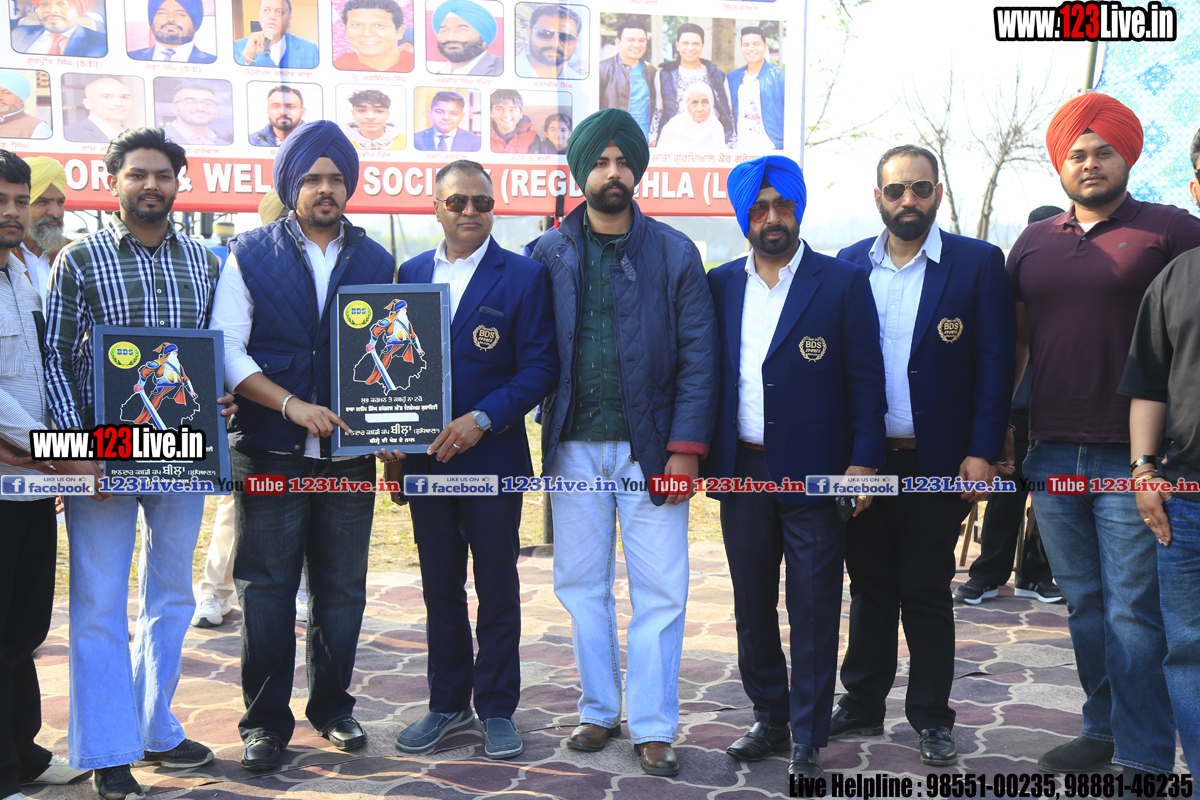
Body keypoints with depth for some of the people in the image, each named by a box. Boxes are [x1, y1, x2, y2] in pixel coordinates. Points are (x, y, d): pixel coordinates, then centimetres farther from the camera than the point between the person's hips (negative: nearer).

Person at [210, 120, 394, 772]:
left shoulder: (377, 262, 10)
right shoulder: (250, 255, 3)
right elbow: (227, 352, -4)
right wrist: (291, 404, -15)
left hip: (350, 452, 2)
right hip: (269, 451, -2)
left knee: (342, 589, 10)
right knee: (267, 588, 3)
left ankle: (332, 706, 27)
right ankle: (266, 721, 16)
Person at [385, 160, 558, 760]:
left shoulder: (524, 276, -2)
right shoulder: (410, 274, 10)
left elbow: (540, 366, -8)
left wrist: (480, 419, -17)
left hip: (492, 458, -3)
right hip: (424, 457, 4)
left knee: (497, 591, 7)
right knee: (440, 589, 13)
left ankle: (496, 709, 21)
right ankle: (447, 704, 28)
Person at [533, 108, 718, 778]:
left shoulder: (675, 253, 2)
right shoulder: (550, 253, 6)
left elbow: (698, 357, -2)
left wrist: (686, 447, -9)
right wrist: (543, 431, -8)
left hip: (650, 447, -1)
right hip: (575, 447, 2)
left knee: (660, 590, 0)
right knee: (581, 585, 10)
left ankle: (653, 727, 13)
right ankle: (599, 711, 25)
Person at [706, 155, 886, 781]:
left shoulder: (843, 283, -1)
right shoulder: (720, 285, 8)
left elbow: (865, 378, -3)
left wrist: (864, 461, -9)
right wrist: (696, 450, 4)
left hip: (813, 473, -3)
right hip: (742, 471, 4)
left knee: (813, 612, 4)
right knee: (752, 606, 14)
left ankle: (807, 741, 17)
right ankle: (769, 718, 30)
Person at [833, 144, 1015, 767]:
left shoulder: (978, 263, -2)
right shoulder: (850, 265, 6)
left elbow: (995, 362, -4)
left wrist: (982, 452, -11)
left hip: (937, 460, -3)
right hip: (863, 458, 3)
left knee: (926, 592, 6)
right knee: (870, 586, 13)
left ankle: (931, 716, 21)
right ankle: (862, 705, 27)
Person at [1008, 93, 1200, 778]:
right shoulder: (1034, 242, 13)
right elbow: (1014, 342, 19)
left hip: (1133, 459, -4)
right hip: (1053, 455, 5)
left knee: (1134, 614, -2)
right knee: (1085, 605, 14)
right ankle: (1103, 732, 27)